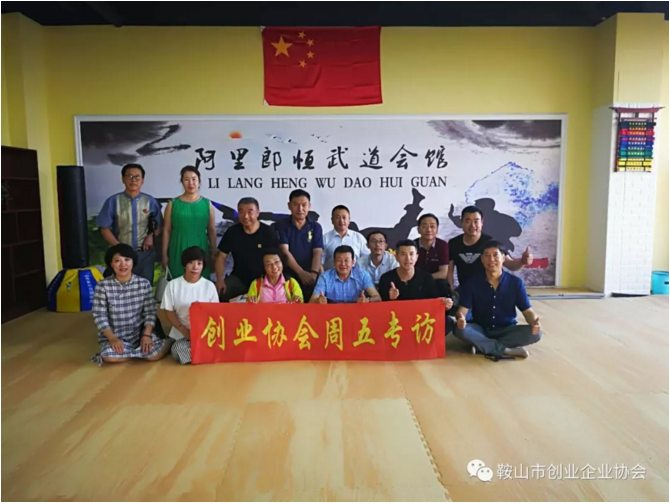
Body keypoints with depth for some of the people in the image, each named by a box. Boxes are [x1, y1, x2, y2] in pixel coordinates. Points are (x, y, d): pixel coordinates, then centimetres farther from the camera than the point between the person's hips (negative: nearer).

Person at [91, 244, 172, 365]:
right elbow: (99, 316, -7)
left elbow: (150, 312, -2)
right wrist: (112, 338, -18)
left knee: (155, 353, -26)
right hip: (114, 335, 0)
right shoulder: (103, 286, -8)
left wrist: (146, 335, -15)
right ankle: (140, 351, -5)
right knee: (109, 355, -32)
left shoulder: (144, 284, -3)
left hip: (139, 332, 0)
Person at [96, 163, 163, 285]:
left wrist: (151, 235, -12)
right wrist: (118, 246, -12)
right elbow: (104, 229, -1)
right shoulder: (113, 201, -3)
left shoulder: (151, 202, 2)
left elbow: (159, 226, 9)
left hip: (145, 253, 1)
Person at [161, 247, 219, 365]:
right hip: (181, 333, 0)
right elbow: (169, 312, 0)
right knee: (178, 350, -31)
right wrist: (185, 331, -13)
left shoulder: (209, 286, -1)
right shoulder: (173, 285, -1)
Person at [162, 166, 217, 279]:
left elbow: (212, 230, 6)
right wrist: (164, 254, 1)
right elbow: (167, 230, 3)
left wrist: (213, 253, 5)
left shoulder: (207, 204, 4)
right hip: (178, 251, -1)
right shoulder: (173, 204, 1)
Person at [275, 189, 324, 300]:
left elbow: (317, 253, 0)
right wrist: (301, 273, -19)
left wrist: (313, 273, -20)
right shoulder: (281, 225, 5)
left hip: (309, 274, 2)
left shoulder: (316, 227, 11)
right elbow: (285, 252, -6)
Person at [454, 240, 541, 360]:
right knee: (459, 329, -32)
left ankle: (482, 346, -24)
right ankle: (508, 350, -27)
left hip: (506, 330, 1)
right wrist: (460, 318, -37)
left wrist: (534, 322, -29)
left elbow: (527, 311, -5)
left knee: (535, 333, -26)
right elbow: (463, 309, -12)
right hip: (480, 330, -1)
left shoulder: (516, 282, -6)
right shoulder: (472, 283, -8)